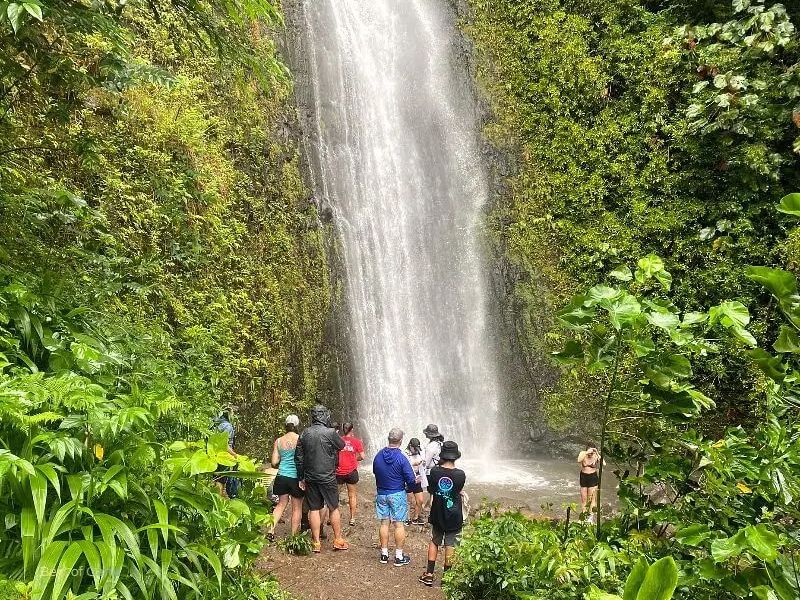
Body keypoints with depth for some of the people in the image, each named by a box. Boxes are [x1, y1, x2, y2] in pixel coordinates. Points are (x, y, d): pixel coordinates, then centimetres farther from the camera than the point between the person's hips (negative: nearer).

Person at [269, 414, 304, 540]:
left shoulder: (278, 441, 1)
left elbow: (274, 463, 3)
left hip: (282, 476, 4)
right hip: (296, 477, -3)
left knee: (281, 504, 19)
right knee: (297, 507, 8)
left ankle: (271, 530, 10)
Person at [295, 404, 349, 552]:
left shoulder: (304, 434, 1)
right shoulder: (330, 432, -13)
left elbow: (298, 458, 5)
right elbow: (341, 445, 4)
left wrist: (301, 478, 12)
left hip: (310, 478, 4)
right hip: (327, 477, -3)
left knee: (314, 509, 9)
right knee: (334, 508, 10)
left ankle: (316, 543, 14)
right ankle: (338, 540, 17)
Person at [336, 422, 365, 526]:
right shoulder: (356, 441, -3)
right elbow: (362, 456, -4)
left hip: (339, 472, 0)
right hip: (351, 471, 0)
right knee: (352, 495, 12)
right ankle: (352, 518, 16)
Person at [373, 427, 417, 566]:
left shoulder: (378, 456, -4)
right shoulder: (401, 458, -18)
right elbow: (411, 480, -16)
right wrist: (415, 479, 6)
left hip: (381, 494, 5)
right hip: (397, 495, -4)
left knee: (384, 523, 12)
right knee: (399, 524, 4)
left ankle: (384, 554, 19)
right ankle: (399, 556, 9)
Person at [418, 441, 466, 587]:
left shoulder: (434, 471, -14)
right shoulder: (460, 475, -17)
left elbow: (431, 490, 2)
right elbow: (459, 491, 0)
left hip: (437, 514, 2)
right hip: (454, 517, -2)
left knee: (434, 542, 18)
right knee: (450, 546, 10)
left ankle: (429, 575, 21)